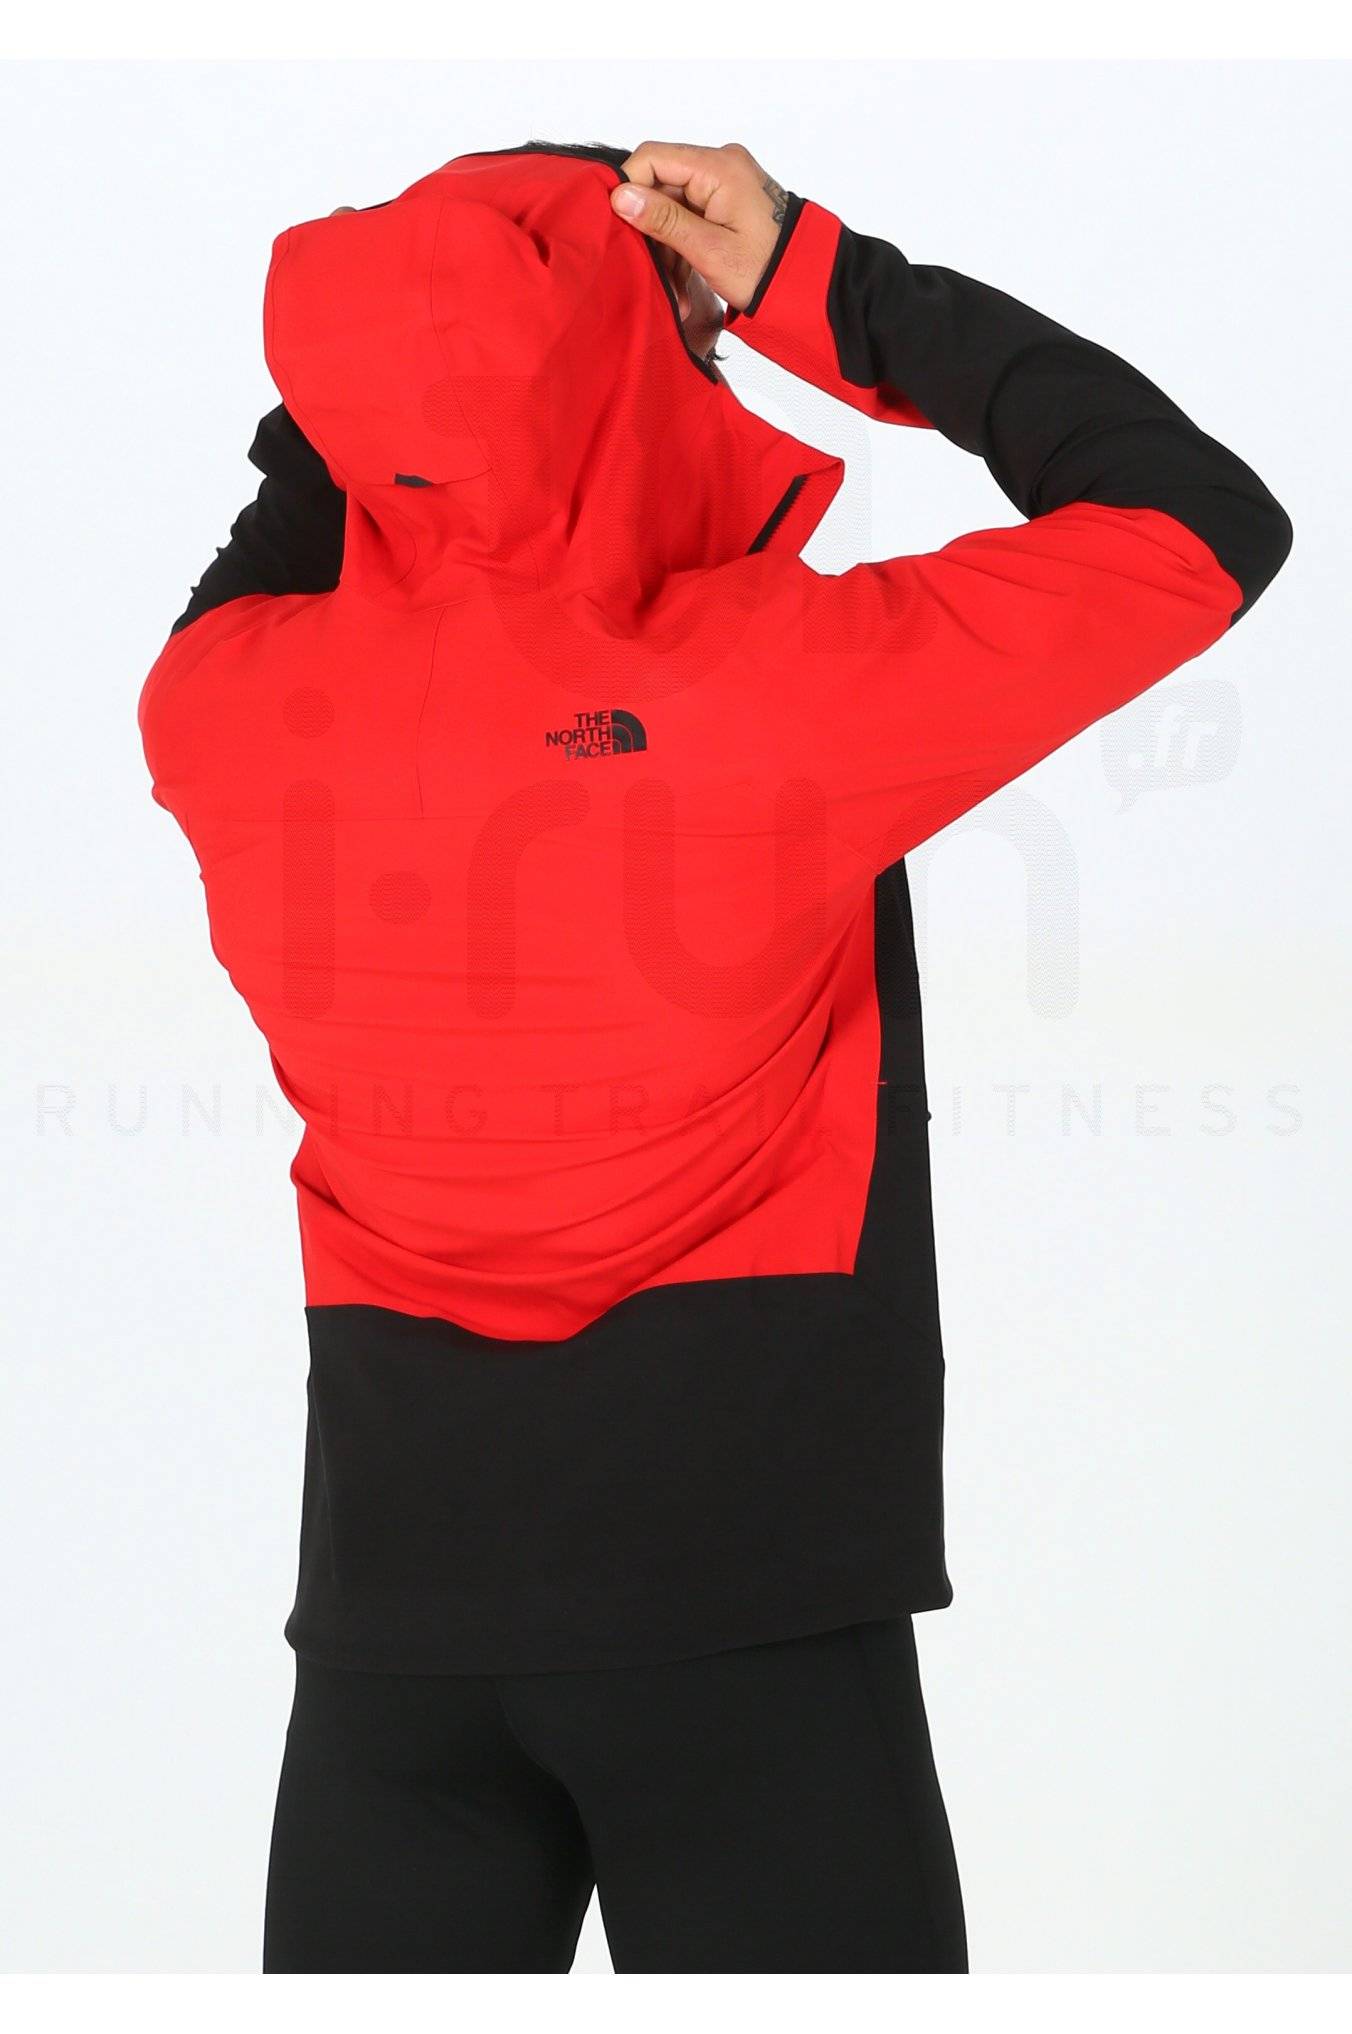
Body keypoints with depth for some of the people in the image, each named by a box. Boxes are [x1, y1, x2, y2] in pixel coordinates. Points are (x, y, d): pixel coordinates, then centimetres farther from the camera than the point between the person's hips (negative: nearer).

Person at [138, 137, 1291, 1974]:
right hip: (747, 1586, -4)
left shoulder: (227, 719, -2)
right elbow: (1206, 525, -3)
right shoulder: (780, 681, -13)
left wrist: (412, 323, 13)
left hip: (394, 1571, 4)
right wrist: (820, 285, -3)